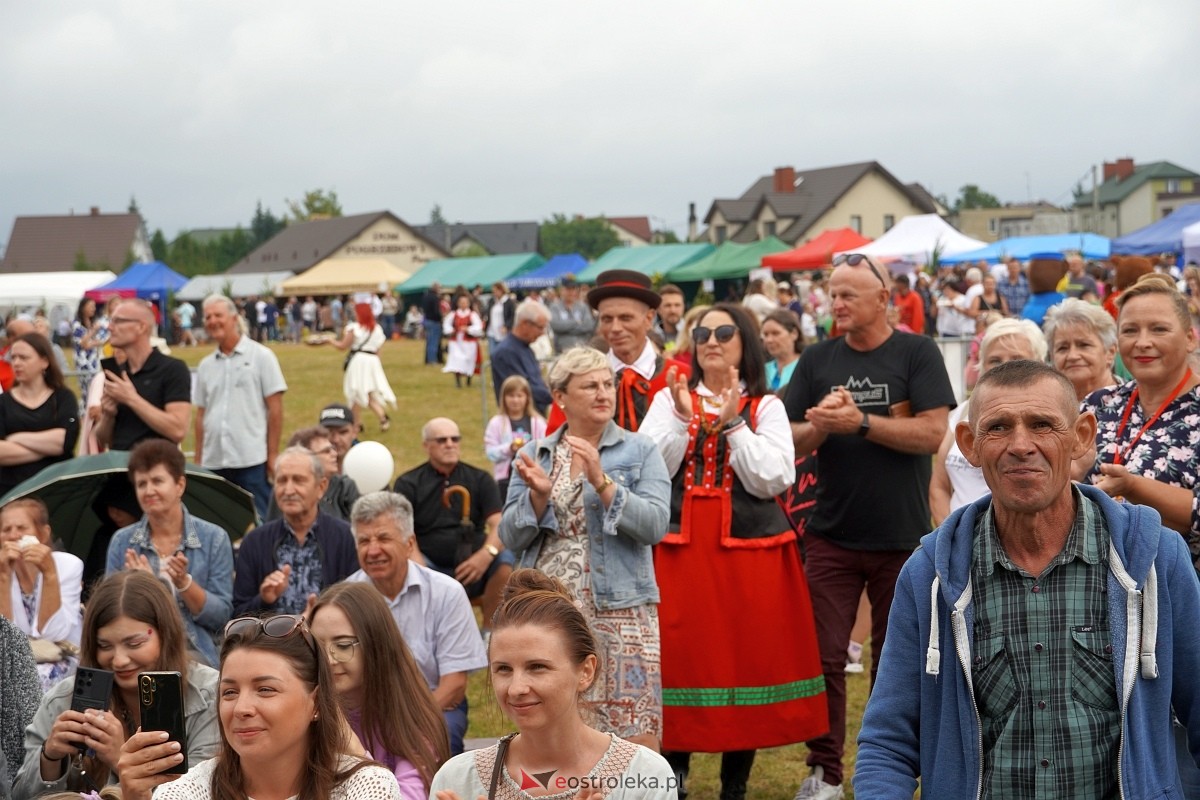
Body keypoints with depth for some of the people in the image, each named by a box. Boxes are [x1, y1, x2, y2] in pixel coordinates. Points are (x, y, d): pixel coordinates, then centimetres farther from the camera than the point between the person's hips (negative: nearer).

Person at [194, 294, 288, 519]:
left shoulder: (261, 356, 1)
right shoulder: (206, 365, 14)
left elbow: (275, 409, -2)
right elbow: (201, 415, 15)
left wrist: (273, 455, -7)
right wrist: (198, 461, 9)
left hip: (252, 460, -4)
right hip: (214, 463, 4)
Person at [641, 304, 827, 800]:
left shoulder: (766, 407, 6)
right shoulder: (668, 400, 9)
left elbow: (775, 479, -8)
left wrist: (733, 424, -13)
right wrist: (682, 418, -13)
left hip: (749, 551, 0)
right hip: (680, 550, 0)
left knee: (745, 658, 3)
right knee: (680, 656, -1)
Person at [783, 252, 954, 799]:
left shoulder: (917, 353, -4)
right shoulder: (817, 360, 5)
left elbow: (933, 431, -14)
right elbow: (792, 441, 4)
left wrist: (859, 422, -19)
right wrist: (821, 425, -17)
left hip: (902, 536, -2)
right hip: (831, 534, 2)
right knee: (824, 656, 1)